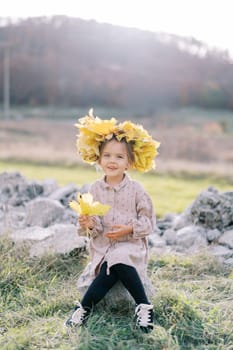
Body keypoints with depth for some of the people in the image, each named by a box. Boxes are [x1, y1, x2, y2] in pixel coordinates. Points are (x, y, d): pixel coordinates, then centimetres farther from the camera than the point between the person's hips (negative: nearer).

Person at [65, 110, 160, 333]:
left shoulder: (135, 189, -5)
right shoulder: (95, 189, 2)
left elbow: (149, 222, -3)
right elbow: (92, 223, 3)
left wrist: (129, 229, -19)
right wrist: (90, 224, -21)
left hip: (130, 246, -2)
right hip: (102, 247, 2)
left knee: (118, 263, -32)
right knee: (113, 269, -27)